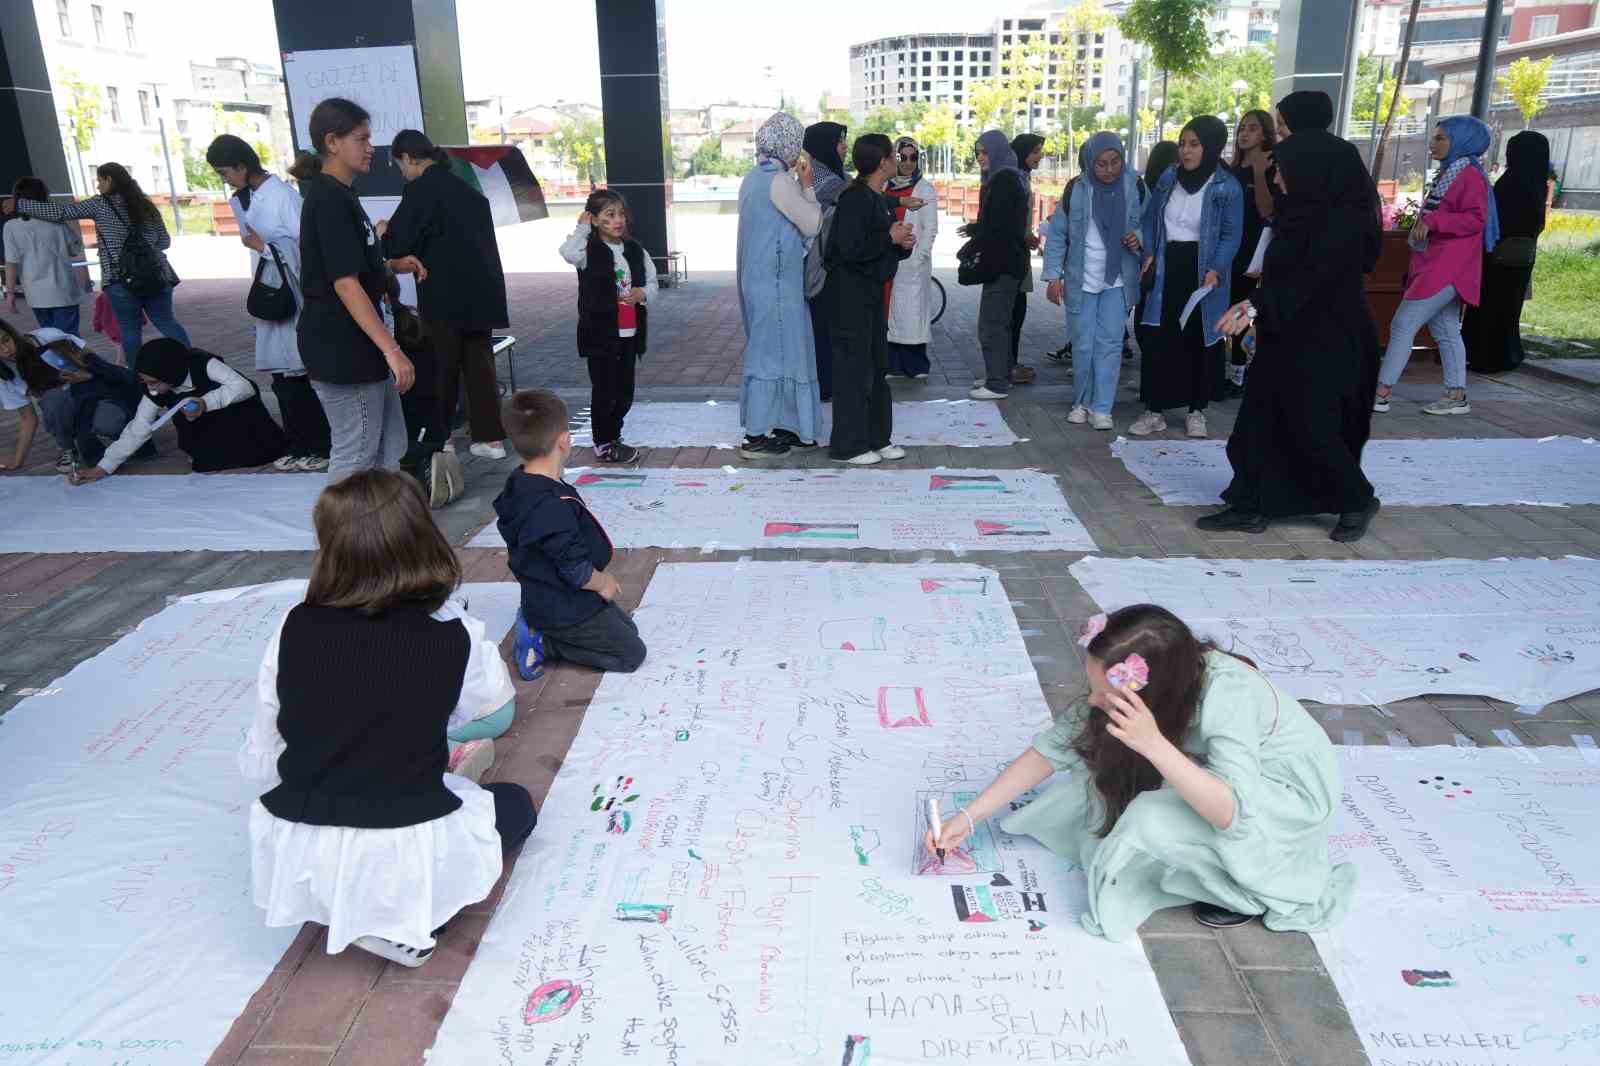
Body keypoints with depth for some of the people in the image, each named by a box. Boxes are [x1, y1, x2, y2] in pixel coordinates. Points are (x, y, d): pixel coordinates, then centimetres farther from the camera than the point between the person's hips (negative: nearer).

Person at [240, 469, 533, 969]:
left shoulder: (295, 628, -9)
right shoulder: (453, 635, -15)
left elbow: (261, 758, 0)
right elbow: (493, 706, 5)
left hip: (295, 855, 5)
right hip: (402, 857, -4)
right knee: (516, 805, 23)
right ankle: (403, 922, 5)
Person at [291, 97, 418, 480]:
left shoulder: (339, 195, 14)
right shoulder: (329, 199, -16)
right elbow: (344, 283, -24)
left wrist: (392, 266, 12)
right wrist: (392, 348, -27)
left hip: (355, 344, 10)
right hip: (340, 348, -10)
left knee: (388, 448, 15)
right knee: (356, 456, -1)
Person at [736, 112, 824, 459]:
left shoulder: (754, 178, 12)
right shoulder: (778, 180, -16)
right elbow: (812, 225, -10)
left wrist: (796, 181, 13)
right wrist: (807, 184, 0)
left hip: (758, 278, 9)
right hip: (776, 283, -9)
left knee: (782, 351, 15)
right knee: (772, 353, -3)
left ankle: (785, 427, 22)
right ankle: (755, 437, 1)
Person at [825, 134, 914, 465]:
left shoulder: (878, 199, 15)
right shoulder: (854, 198, -15)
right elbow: (850, 249, -26)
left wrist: (904, 244, 2)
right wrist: (890, 238, -15)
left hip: (872, 290, 10)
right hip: (849, 291, -10)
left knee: (877, 366, 13)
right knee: (853, 367, -6)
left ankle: (877, 438, 23)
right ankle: (847, 446, 2)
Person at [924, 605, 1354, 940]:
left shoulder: (1228, 696, -37)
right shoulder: (1124, 691, -19)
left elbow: (1231, 813, -40)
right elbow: (1052, 747, -13)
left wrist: (1153, 743, -51)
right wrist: (969, 817, -16)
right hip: (1224, 770, 7)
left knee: (1154, 821, -30)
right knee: (1105, 771, -12)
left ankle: (1252, 884, -3)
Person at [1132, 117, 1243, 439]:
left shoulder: (1227, 188, -9)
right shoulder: (1168, 178, 5)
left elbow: (1231, 236, -10)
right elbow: (1150, 218, 14)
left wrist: (1215, 269, -24)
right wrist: (1149, 252, -1)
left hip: (1202, 273, -3)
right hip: (1167, 269, 3)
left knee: (1201, 342, 6)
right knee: (1160, 340, 1)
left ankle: (1197, 411, 19)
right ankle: (1154, 410, 9)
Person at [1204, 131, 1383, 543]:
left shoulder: (1343, 220, -17)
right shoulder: (1306, 212, 10)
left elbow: (1310, 278, -27)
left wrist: (1255, 306, -36)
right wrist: (1257, 310, 18)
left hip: (1326, 344, -9)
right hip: (1287, 338, 9)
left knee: (1312, 429, -2)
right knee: (1259, 423, 5)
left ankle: (1357, 501, 19)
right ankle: (1249, 507, 10)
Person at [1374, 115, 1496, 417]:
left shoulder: (1470, 175, -10)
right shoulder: (1447, 174, 18)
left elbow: (1476, 219, -19)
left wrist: (1433, 221, -25)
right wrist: (1423, 225, 13)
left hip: (1447, 268, -10)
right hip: (1435, 266, 10)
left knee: (1403, 324, -13)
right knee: (1445, 331, 9)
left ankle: (1380, 395, -13)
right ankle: (1457, 396, 12)